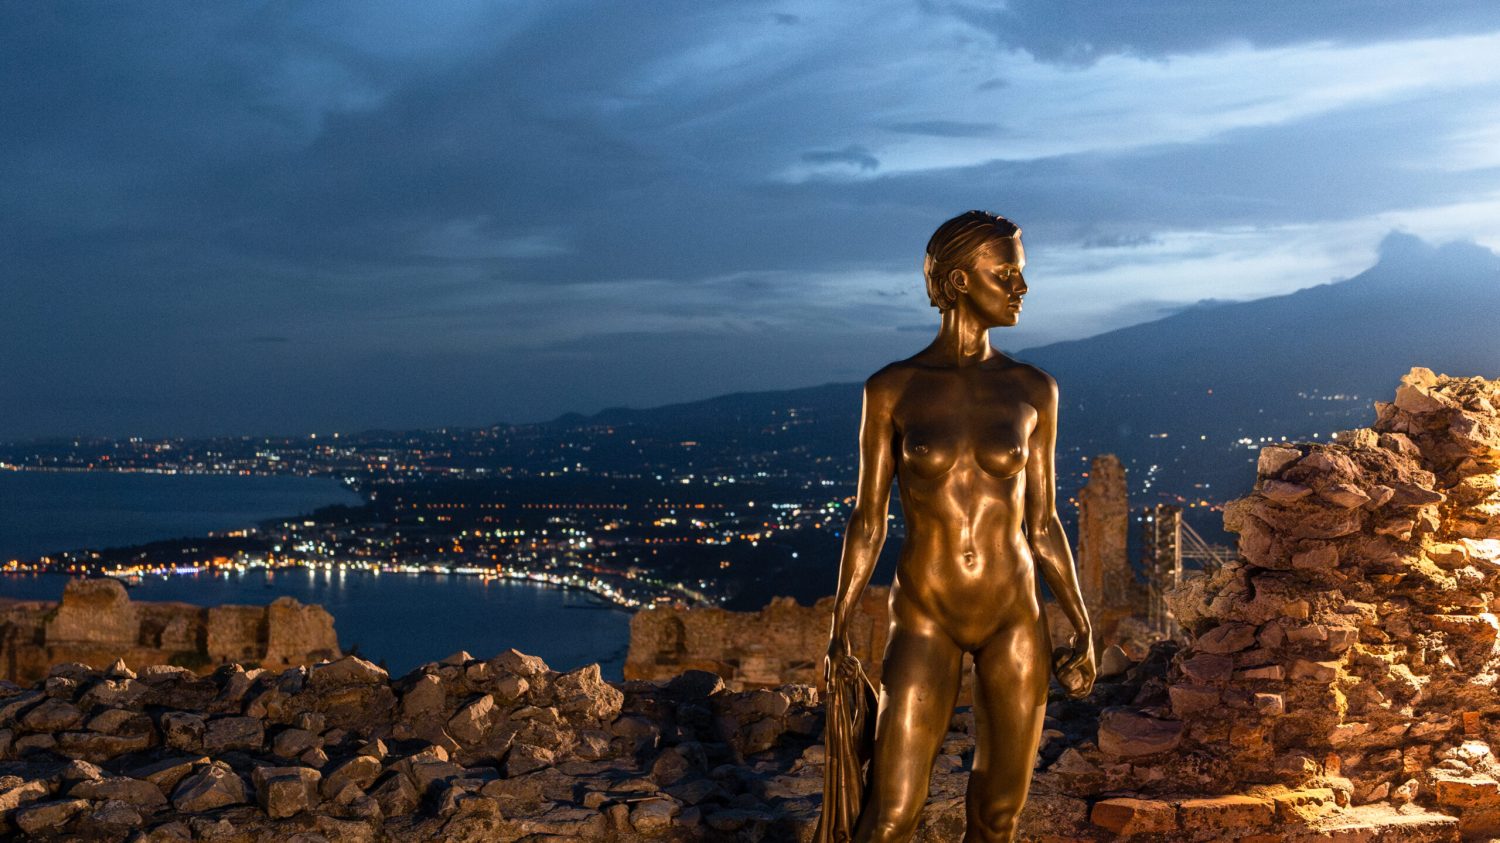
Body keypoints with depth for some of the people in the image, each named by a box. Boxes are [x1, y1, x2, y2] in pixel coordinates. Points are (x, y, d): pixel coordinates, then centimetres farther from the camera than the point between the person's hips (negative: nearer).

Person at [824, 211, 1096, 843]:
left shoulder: (1033, 391, 1)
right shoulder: (892, 389, -4)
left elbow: (1042, 524, 7)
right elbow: (868, 519, 1)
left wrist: (1084, 632, 6)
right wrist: (839, 632, 1)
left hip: (1015, 618, 2)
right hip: (925, 620, -2)